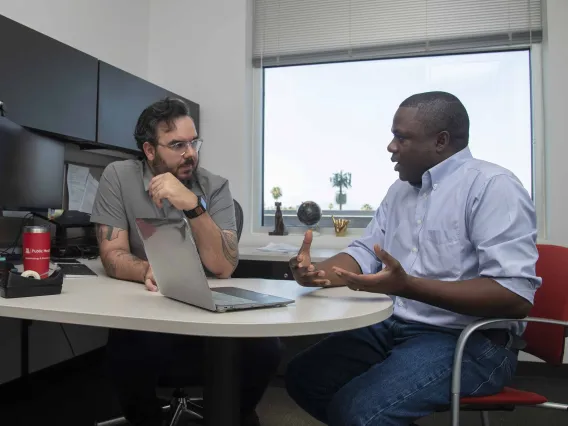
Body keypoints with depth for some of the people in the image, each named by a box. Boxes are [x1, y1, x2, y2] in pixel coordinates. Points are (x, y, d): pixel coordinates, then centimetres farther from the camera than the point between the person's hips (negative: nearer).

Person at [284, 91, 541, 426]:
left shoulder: (492, 186, -15)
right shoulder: (400, 190, 13)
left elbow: (516, 296, -23)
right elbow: (364, 252, 12)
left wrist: (408, 286, -32)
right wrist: (317, 272, -10)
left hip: (469, 339, -8)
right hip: (392, 327, 8)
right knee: (302, 376, 3)